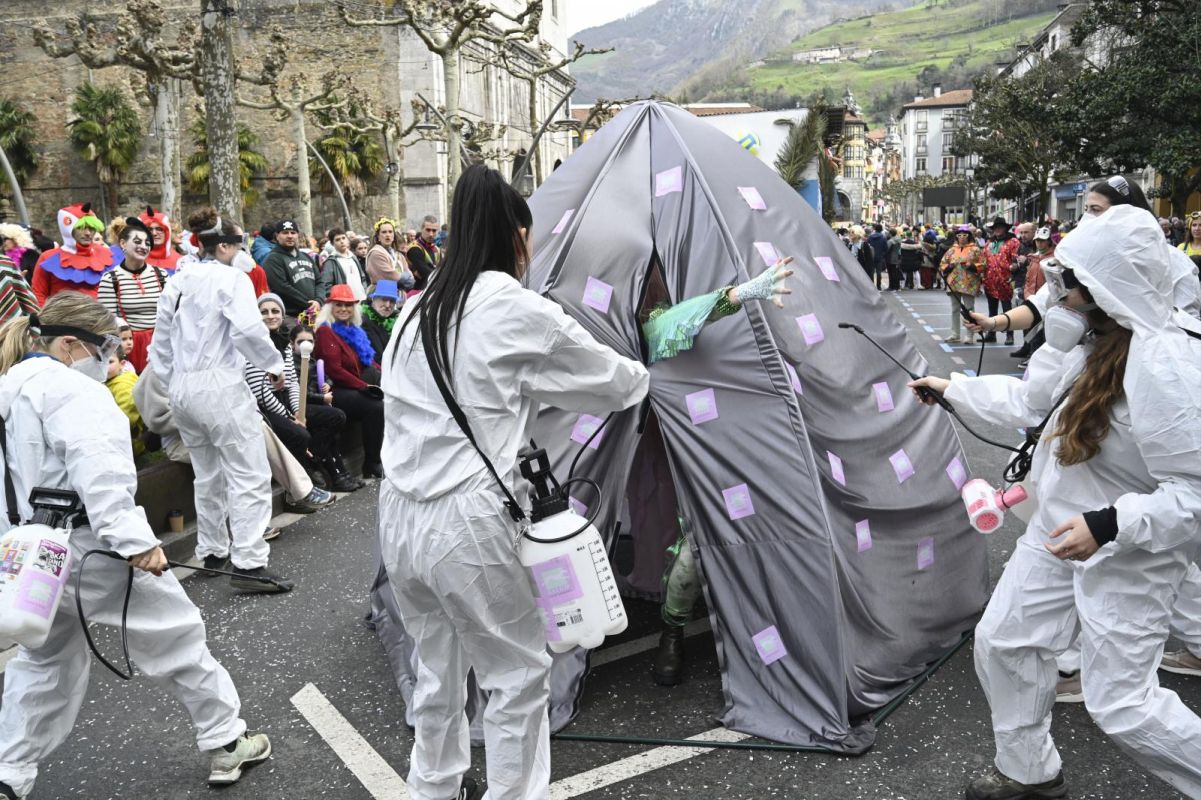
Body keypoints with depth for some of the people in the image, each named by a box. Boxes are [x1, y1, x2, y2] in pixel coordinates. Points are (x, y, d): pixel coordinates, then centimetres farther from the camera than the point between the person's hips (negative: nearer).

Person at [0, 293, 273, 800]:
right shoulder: (73, 392, -17)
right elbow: (99, 477, -27)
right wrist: (134, 540, -27)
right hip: (90, 550, -9)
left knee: (43, 663, 23)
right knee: (176, 638, 6)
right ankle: (226, 742, 17)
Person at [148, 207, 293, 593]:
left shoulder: (176, 282, 13)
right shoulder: (231, 277, -8)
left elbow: (160, 344, 16)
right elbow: (248, 329, -21)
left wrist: (173, 386, 22)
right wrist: (274, 365, -7)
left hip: (182, 388, 8)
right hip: (220, 386, -8)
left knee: (208, 474, 19)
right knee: (249, 475, -6)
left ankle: (212, 552, 28)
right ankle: (248, 564, -11)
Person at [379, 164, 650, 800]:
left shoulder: (418, 311, 9)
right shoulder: (521, 314, -9)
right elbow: (616, 383, 3)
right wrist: (641, 376, 26)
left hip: (398, 516, 7)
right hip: (468, 526, -7)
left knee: (437, 668, 22)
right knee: (518, 676, 10)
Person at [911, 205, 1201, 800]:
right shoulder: (1087, 342, -4)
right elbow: (1028, 400, 14)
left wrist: (1109, 524, -32)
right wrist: (951, 388, 17)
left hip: (1129, 555, -8)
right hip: (1060, 530, 8)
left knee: (1119, 704, -1)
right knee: (1003, 641, 15)